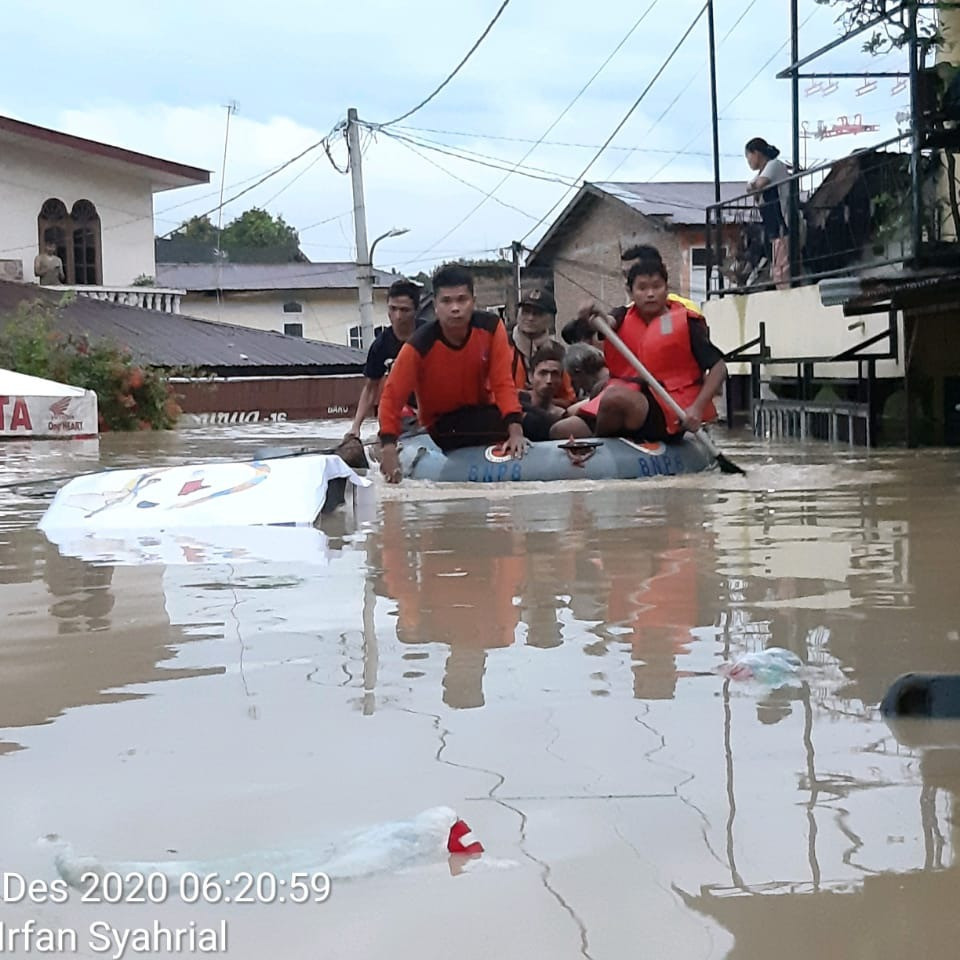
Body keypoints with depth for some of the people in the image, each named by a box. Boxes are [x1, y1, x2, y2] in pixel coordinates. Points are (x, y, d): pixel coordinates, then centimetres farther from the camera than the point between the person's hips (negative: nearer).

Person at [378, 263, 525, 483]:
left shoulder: (491, 327, -17)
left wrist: (515, 430, -34)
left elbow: (503, 383, -18)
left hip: (482, 412, 5)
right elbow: (392, 396, -21)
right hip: (442, 425, -5)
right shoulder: (419, 346, -24)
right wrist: (389, 448, -35)